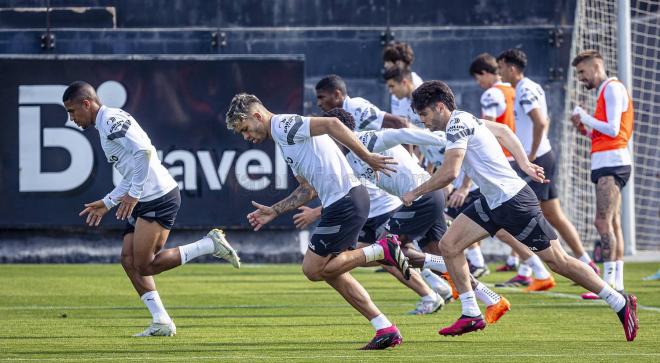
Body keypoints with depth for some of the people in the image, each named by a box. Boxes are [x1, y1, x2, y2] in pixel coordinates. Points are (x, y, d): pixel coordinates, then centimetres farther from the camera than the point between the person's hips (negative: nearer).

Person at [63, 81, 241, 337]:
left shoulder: (112, 120, -10)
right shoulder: (105, 126, 22)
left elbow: (143, 151, -24)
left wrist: (133, 194, -20)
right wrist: (106, 203, 26)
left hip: (159, 198, -11)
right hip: (146, 201, 11)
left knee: (144, 265, -12)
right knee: (129, 260, 6)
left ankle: (211, 245, -6)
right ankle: (161, 322, 6)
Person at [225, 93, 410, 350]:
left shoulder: (283, 126, -10)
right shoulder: (284, 138, 21)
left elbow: (332, 125, -23)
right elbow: (308, 190, 25)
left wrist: (367, 157, -22)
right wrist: (273, 211, 22)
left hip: (345, 201, -10)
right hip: (343, 201, 10)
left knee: (313, 269, -4)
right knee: (332, 273, 14)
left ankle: (381, 251, -3)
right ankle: (386, 330, 13)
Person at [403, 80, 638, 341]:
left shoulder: (457, 124, -18)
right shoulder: (463, 119, 12)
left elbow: (450, 172, -25)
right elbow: (503, 131, 25)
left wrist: (415, 193, -12)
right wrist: (524, 164, 21)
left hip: (514, 201, -10)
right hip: (492, 202, 10)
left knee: (558, 261, -4)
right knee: (448, 246, 2)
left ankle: (621, 304, 5)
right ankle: (471, 315, 6)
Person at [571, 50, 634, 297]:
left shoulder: (612, 88, -8)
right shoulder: (605, 91, 22)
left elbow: (613, 129, -17)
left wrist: (585, 118, -6)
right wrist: (585, 128, 9)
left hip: (611, 162, -10)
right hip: (608, 163, 10)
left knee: (603, 222, -15)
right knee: (612, 223, 7)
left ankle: (609, 282, -18)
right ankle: (617, 283, 6)